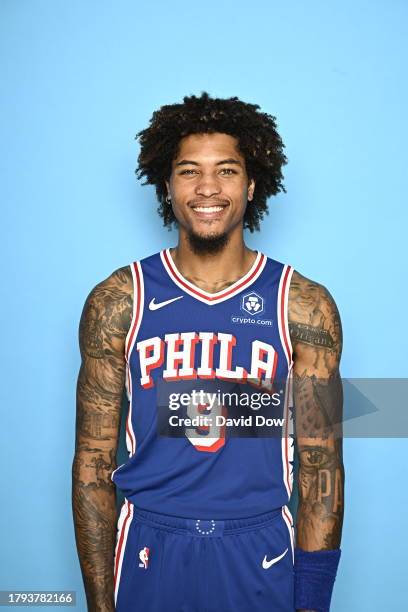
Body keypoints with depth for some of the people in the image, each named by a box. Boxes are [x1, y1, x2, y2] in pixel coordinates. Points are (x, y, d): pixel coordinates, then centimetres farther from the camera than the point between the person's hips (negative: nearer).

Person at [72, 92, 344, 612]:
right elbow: (93, 464, -2)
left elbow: (322, 469, -3)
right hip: (151, 550, 0)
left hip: (262, 555, 0)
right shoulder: (117, 302, -5)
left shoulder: (304, 306, -6)